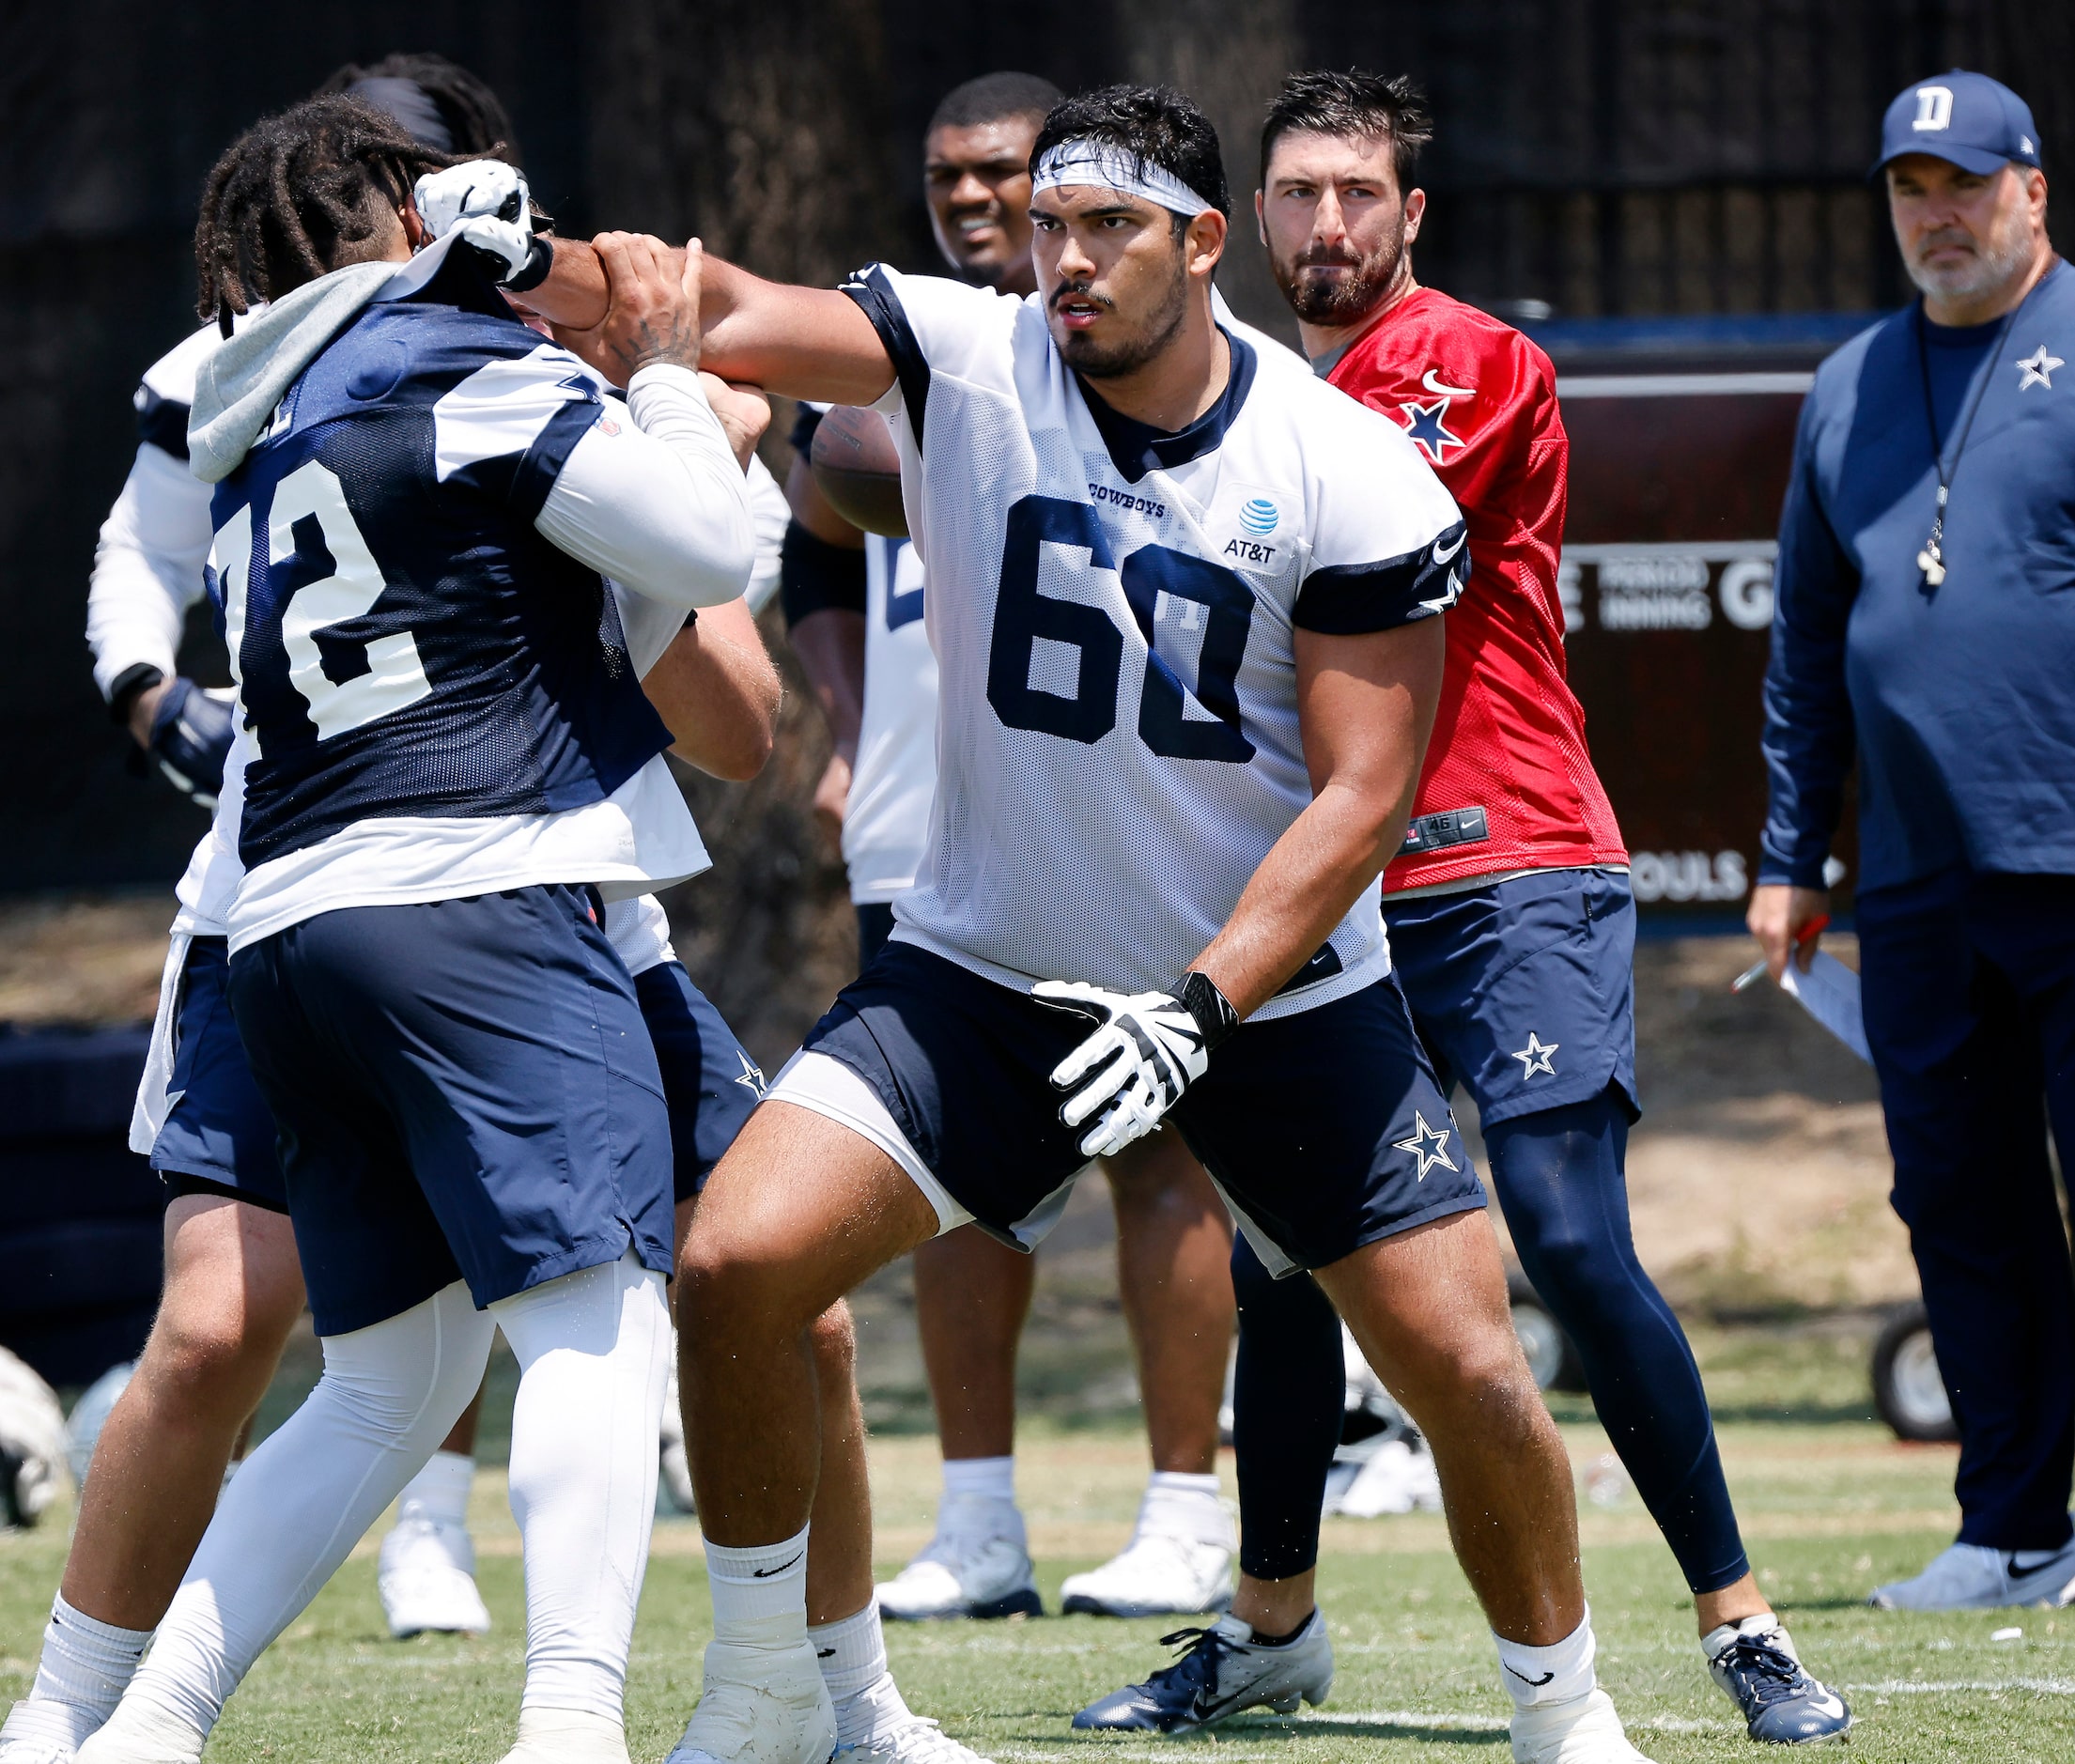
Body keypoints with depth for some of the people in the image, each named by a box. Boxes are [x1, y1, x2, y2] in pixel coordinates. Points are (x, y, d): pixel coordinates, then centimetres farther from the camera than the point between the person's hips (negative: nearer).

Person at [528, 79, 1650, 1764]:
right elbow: (720, 313, -25)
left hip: (1277, 987, -1)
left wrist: (1201, 1008, -24)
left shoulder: (1351, 478, -14)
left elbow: (1361, 796, -14)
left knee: (1466, 1366, -5)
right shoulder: (966, 362, -10)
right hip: (989, 966, 1)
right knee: (736, 1266, -15)